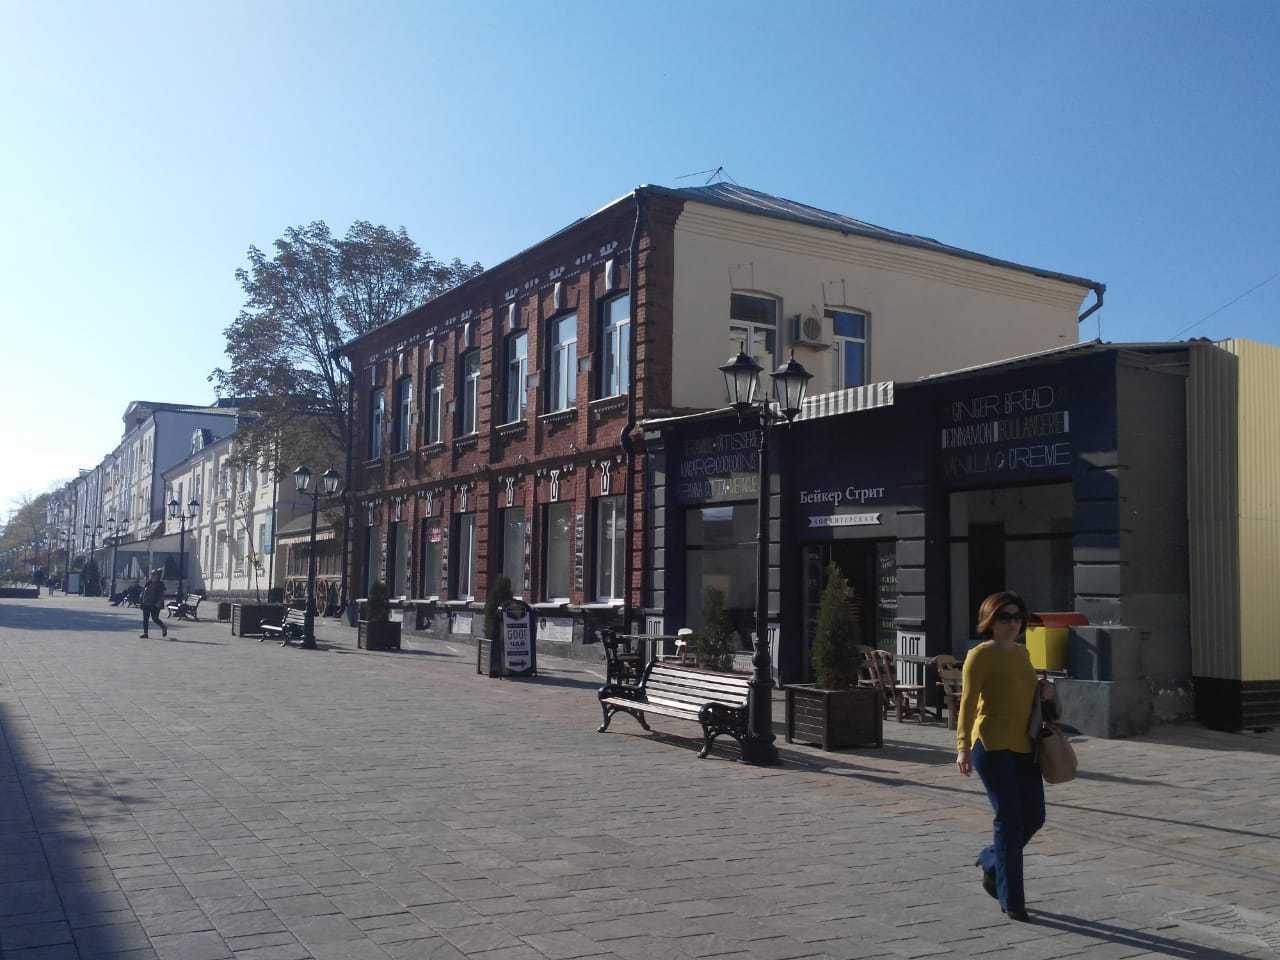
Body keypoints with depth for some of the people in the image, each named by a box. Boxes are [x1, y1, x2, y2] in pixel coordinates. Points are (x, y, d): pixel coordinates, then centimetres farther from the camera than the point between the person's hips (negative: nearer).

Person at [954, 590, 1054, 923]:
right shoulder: (980, 655, -9)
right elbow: (968, 702, -16)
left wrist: (1044, 691, 5)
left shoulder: (1021, 653, 13)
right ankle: (1011, 901, 6)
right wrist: (962, 748, -26)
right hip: (992, 746, -7)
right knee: (1009, 819, -6)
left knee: (1034, 817, 10)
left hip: (1023, 746, 8)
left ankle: (991, 863, 35)